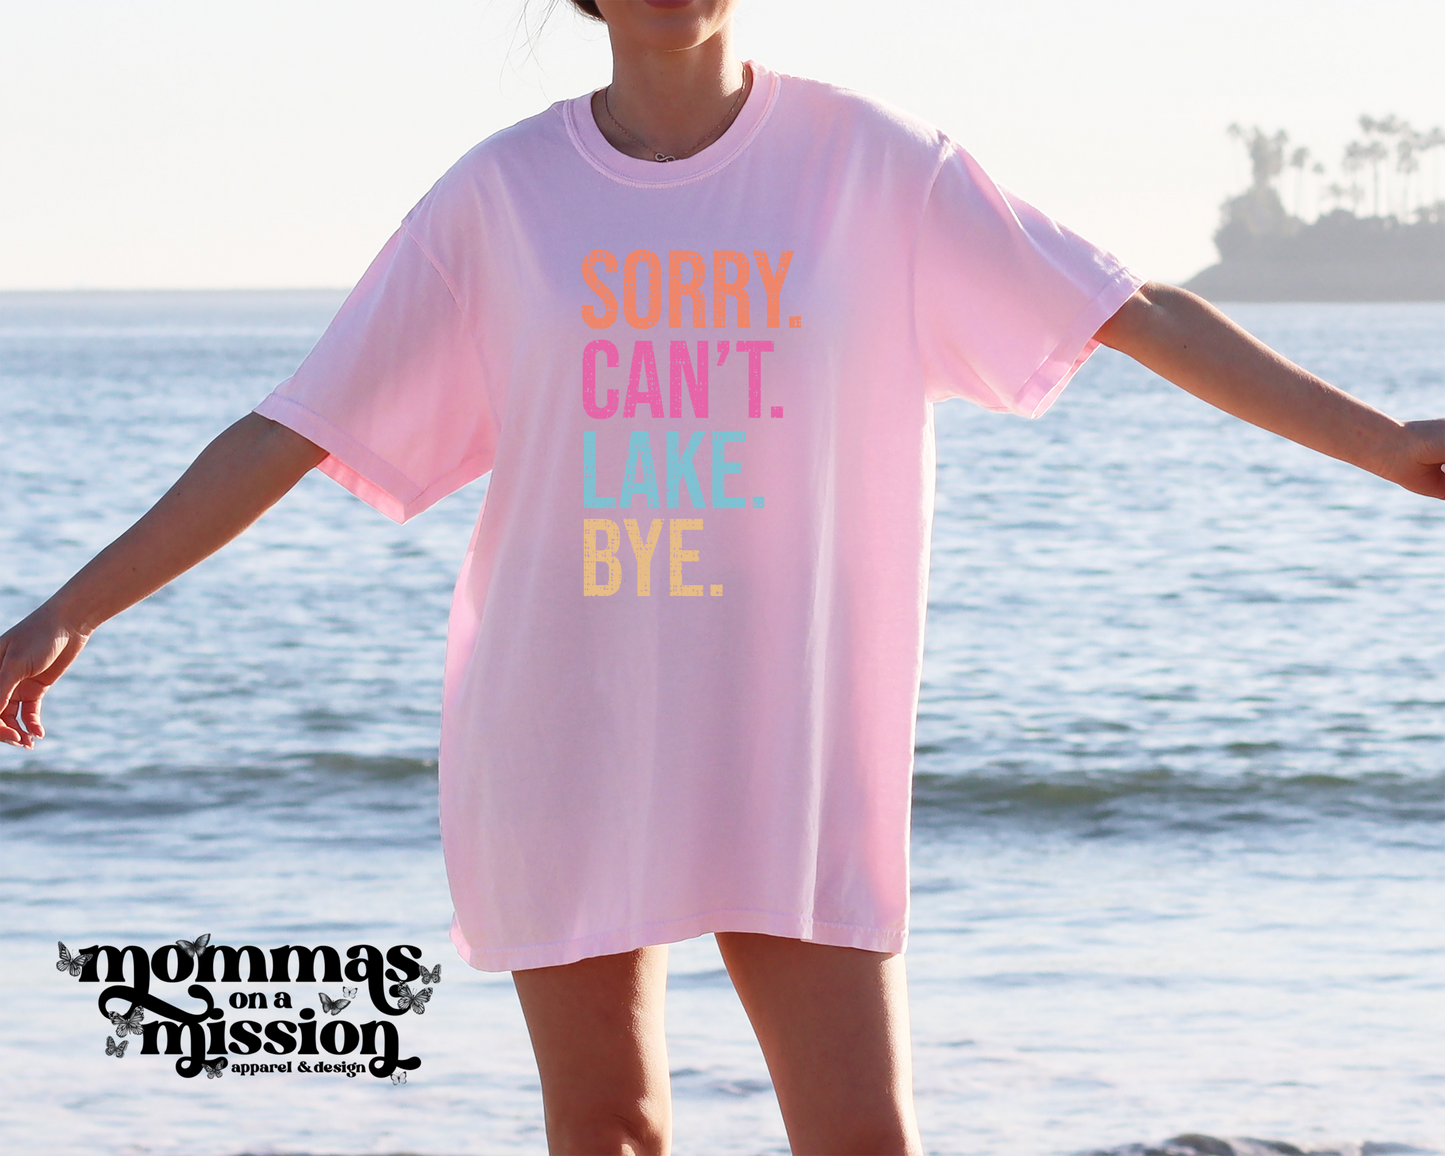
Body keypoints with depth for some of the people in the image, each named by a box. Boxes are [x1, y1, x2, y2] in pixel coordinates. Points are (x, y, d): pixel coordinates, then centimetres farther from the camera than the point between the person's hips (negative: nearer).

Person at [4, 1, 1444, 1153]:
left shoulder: (874, 166, -2)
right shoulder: (501, 197, -1)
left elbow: (1140, 314, -3)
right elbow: (294, 433, 2)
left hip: (788, 747, -1)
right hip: (562, 738, 1)